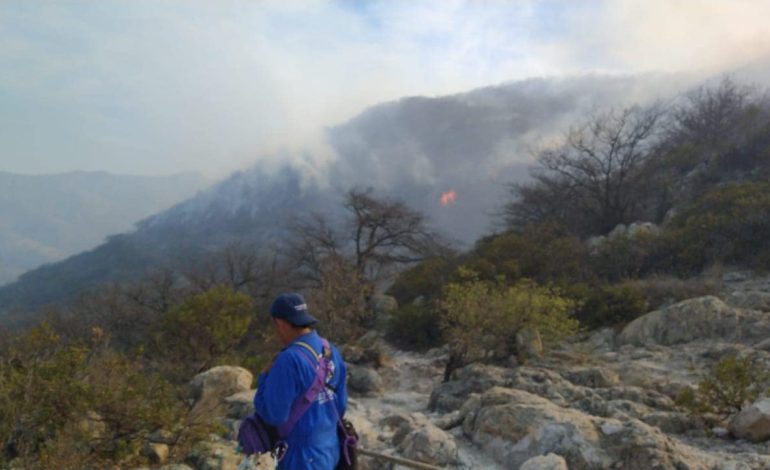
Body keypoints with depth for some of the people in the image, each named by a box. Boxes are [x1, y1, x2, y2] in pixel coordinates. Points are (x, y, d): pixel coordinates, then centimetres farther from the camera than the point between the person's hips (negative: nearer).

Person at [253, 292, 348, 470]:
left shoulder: (288, 360, -25)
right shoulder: (331, 351, 2)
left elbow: (272, 413, -22)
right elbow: (339, 404, 8)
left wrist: (264, 378, -6)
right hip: (328, 447, 9)